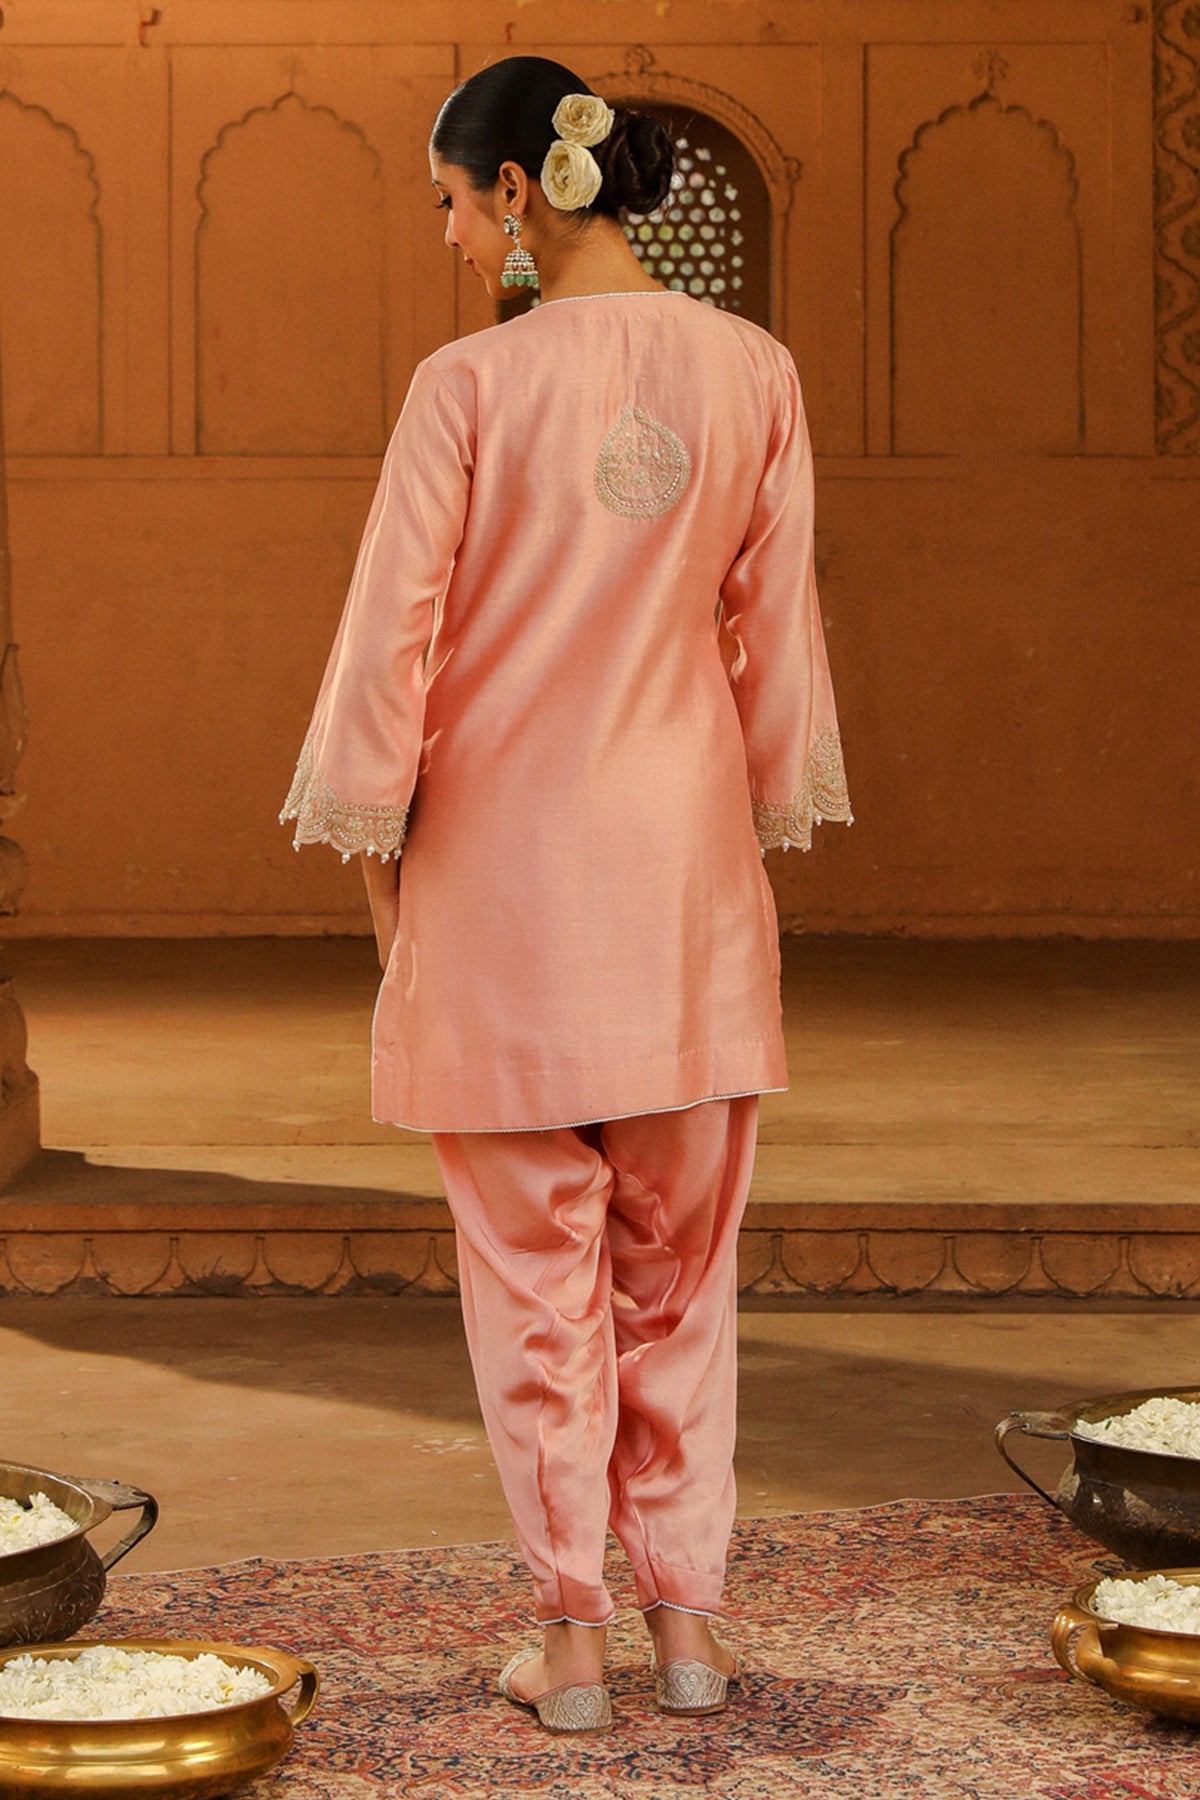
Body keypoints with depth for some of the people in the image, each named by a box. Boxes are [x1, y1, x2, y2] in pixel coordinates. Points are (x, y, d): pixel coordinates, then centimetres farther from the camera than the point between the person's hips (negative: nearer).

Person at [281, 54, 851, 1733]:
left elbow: (395, 632, -9)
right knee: (680, 1257, 13)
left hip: (503, 854, -3)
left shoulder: (472, 384, -12)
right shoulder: (753, 373, -1)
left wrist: (376, 844, 3)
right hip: (687, 852, 3)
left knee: (536, 1261, 7)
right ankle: (686, 1616, 16)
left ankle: (570, 1636, 9)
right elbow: (773, 632, 5)